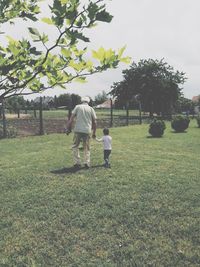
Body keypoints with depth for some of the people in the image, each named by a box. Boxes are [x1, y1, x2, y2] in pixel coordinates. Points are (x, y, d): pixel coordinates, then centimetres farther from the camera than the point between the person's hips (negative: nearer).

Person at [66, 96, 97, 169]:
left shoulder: (77, 107, 8)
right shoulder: (91, 109, 12)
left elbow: (71, 119, -1)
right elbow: (94, 122, 8)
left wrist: (68, 128, 3)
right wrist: (94, 133, 15)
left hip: (78, 130, -1)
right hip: (87, 131, 2)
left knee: (75, 146, 10)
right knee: (87, 148, 13)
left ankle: (77, 163, 5)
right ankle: (87, 163, 6)